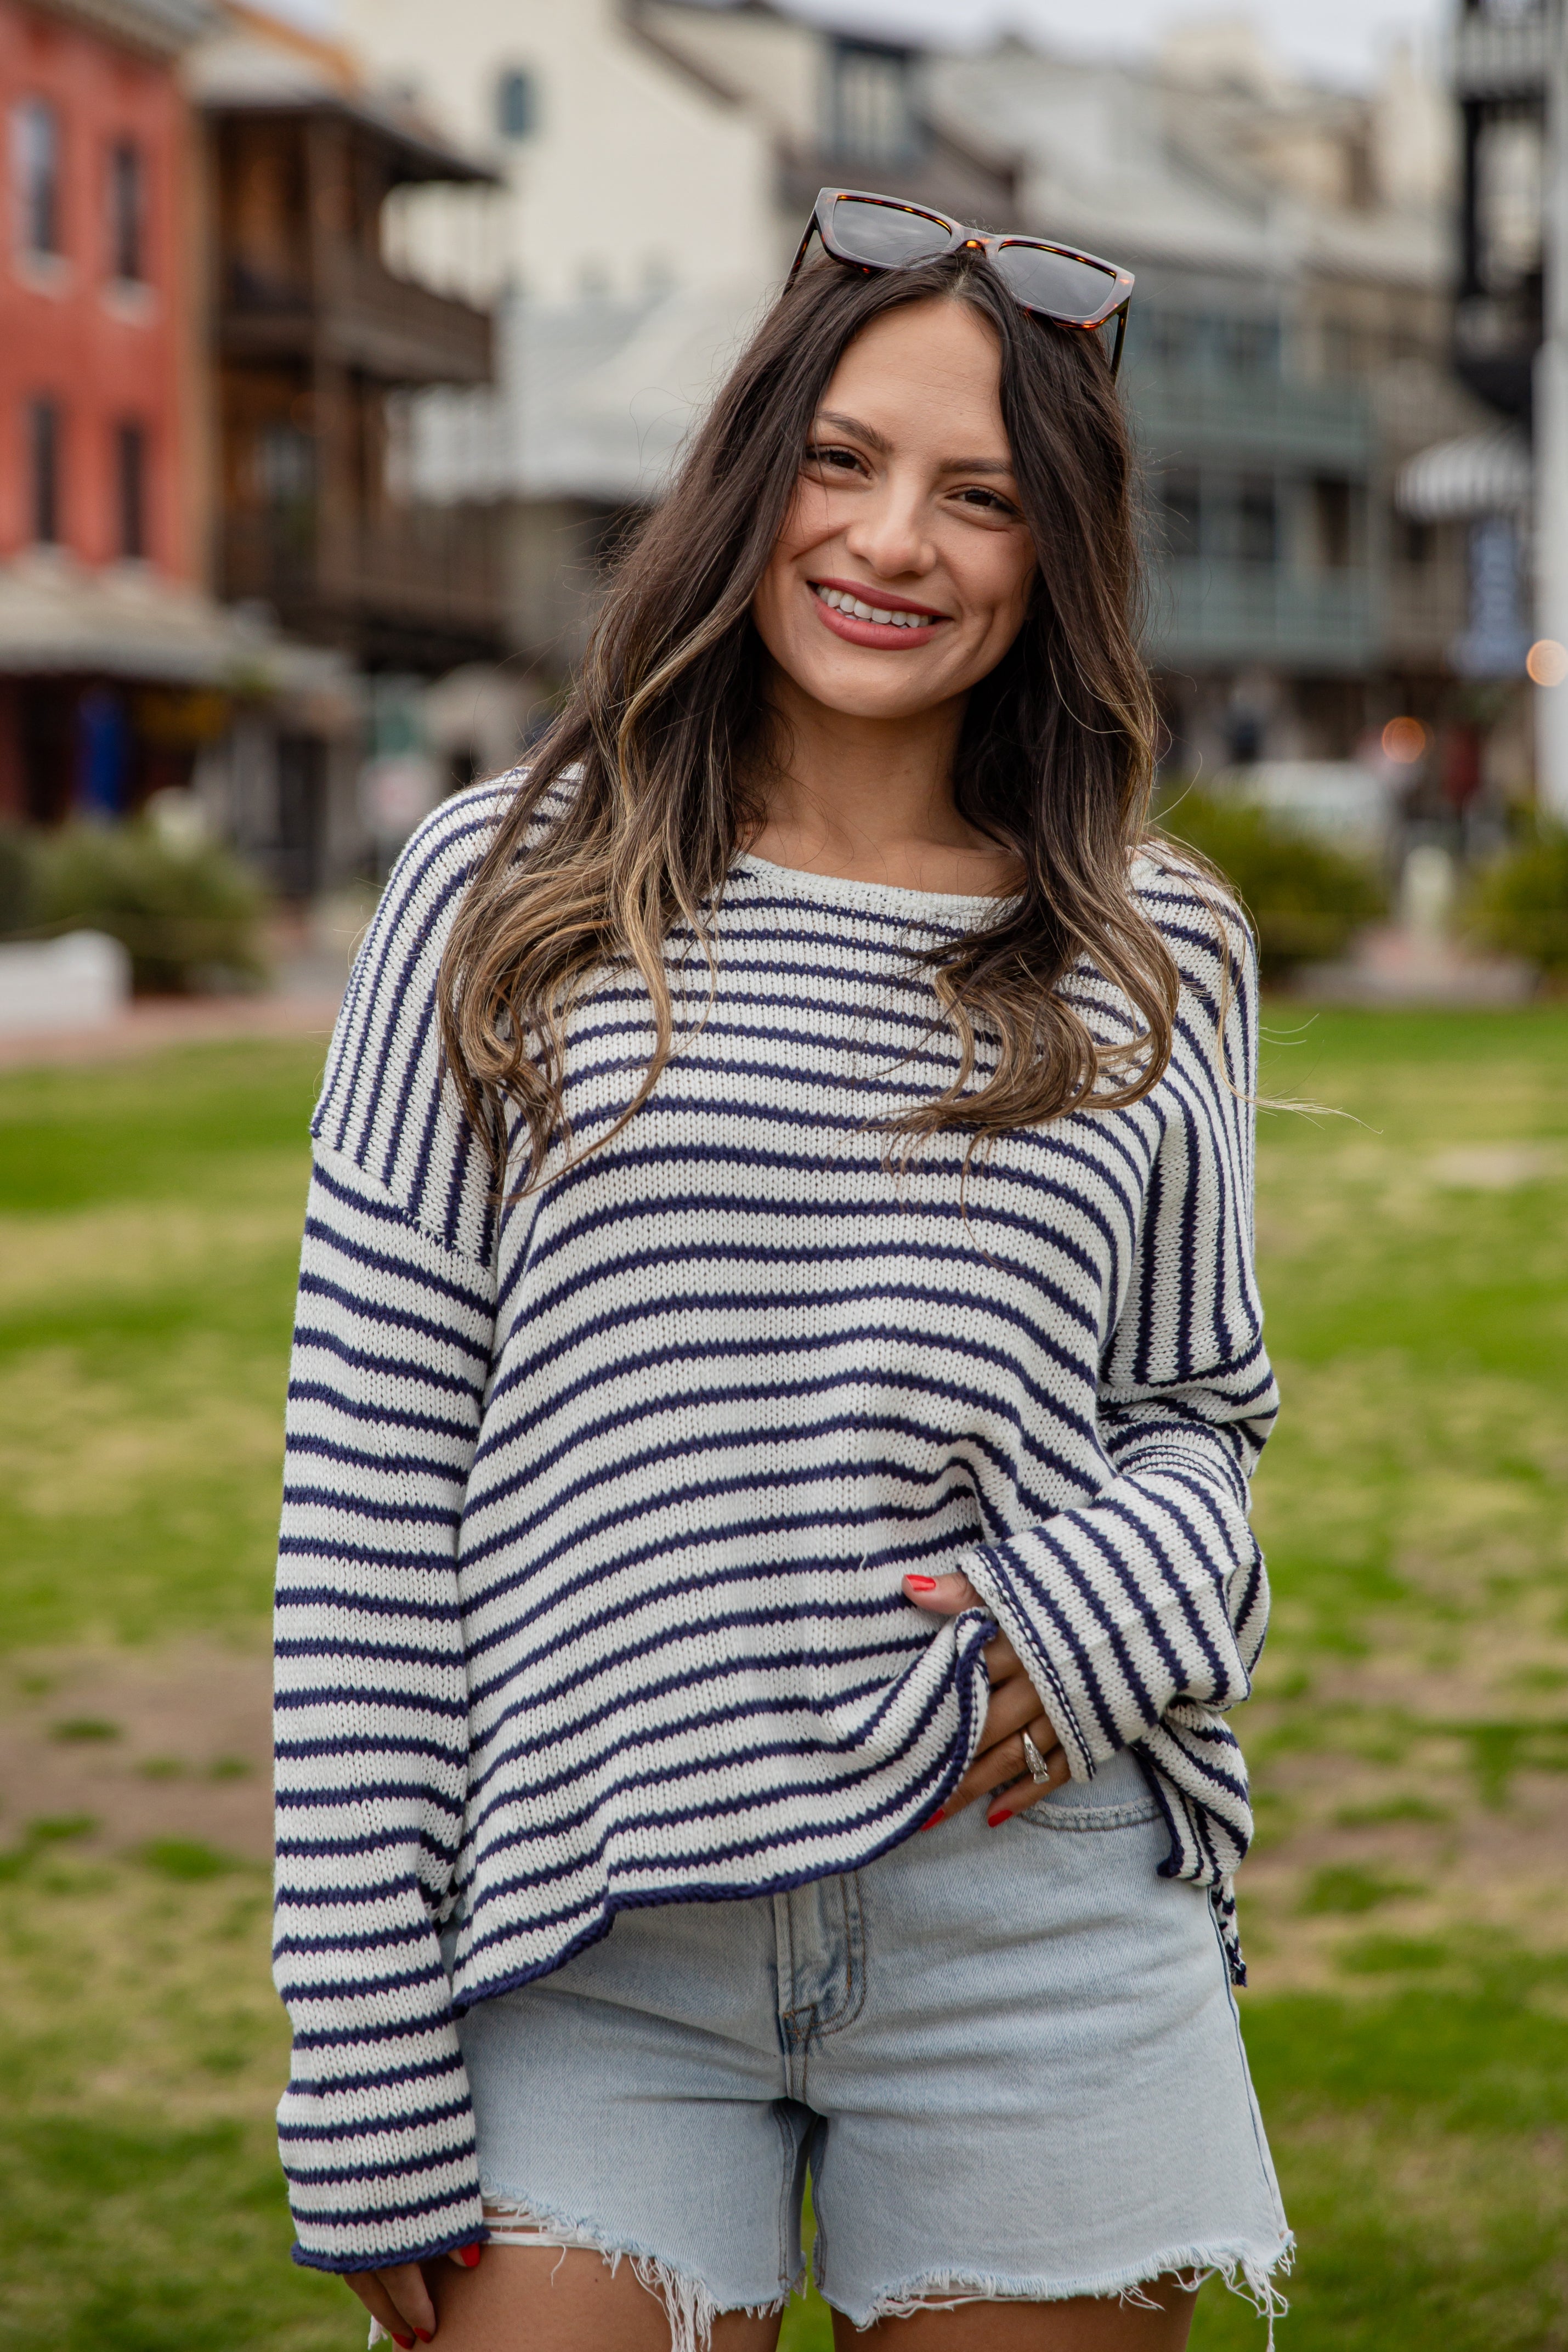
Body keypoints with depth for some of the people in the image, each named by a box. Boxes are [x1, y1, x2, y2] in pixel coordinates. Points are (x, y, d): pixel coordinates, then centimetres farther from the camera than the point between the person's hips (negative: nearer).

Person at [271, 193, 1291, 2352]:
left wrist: (1110, 1606, -10)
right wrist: (367, 2086, -4)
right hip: (593, 1946, -1)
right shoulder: (504, 898, 2)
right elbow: (368, 1484, 0)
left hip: (1031, 1929, 2)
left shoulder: (1159, 958, 7)